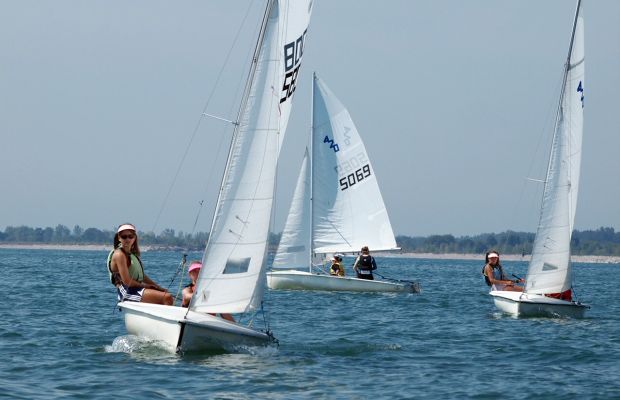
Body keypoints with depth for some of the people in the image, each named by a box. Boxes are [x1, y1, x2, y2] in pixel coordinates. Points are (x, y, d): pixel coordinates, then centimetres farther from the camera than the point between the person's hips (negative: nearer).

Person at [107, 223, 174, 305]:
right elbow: (127, 281, -17)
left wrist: (158, 287, 11)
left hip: (137, 290, 10)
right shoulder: (119, 255, -11)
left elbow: (142, 276, 20)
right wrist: (145, 285, -6)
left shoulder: (132, 253, 18)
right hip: (128, 292, -10)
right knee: (167, 298, -22)